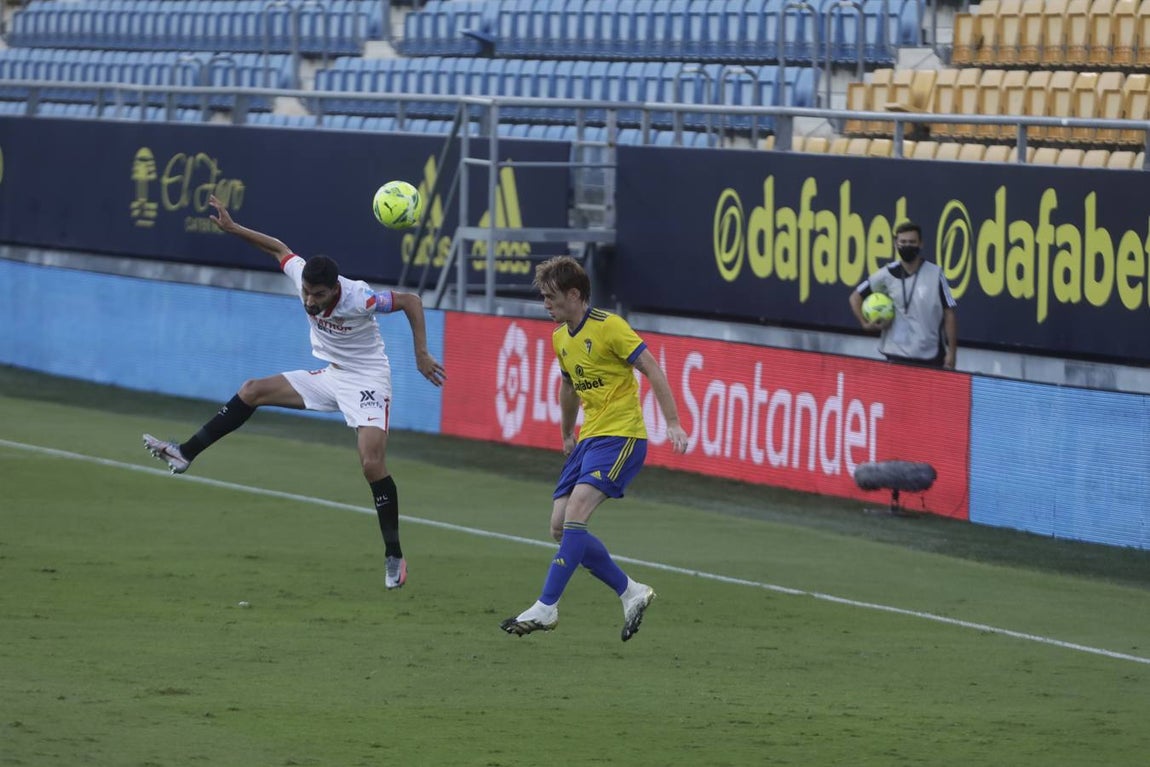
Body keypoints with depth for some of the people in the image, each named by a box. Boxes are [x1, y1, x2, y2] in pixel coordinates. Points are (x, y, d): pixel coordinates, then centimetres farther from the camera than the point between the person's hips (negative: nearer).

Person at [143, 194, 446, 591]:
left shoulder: (359, 299, -31)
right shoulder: (301, 275, -15)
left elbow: (411, 301, -20)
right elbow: (279, 248, 4)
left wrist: (422, 356, -22)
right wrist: (232, 228, -1)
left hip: (366, 380, -7)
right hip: (327, 376, 7)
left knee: (372, 465, -21)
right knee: (252, 391, -2)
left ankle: (394, 556, -11)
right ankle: (184, 454, 1)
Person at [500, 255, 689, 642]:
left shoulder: (608, 327, -13)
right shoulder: (560, 338, 11)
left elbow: (652, 370, -14)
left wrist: (673, 424, -20)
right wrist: (567, 433, 35)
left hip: (621, 436, -9)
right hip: (589, 438, 9)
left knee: (575, 515, -22)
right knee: (561, 527, 1)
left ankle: (546, 608, -22)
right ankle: (632, 592, 13)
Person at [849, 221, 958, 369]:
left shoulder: (935, 274, -4)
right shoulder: (887, 275, 1)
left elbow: (949, 313, -3)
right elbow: (856, 297, 12)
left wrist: (951, 352, -7)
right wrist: (865, 323, -2)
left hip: (930, 356, -1)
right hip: (897, 355, 1)